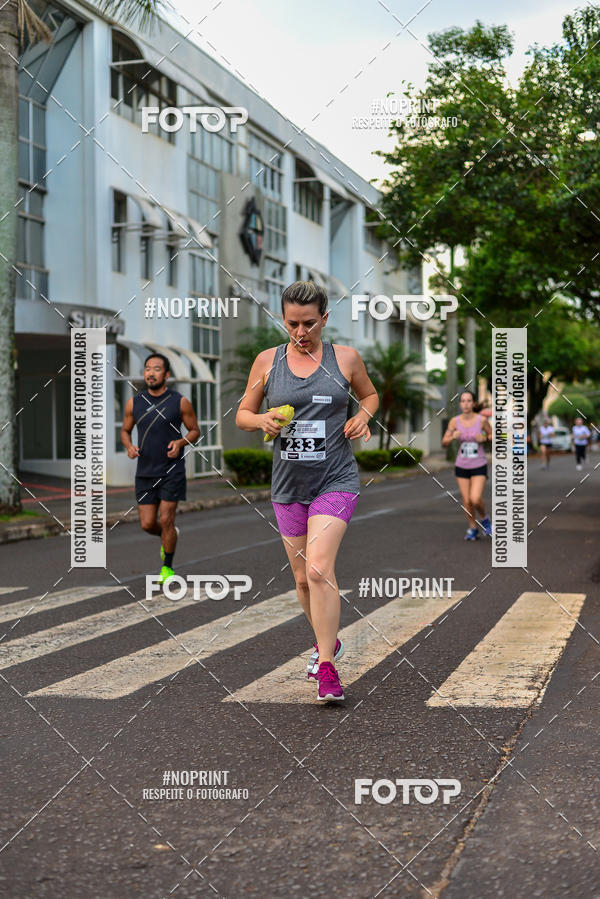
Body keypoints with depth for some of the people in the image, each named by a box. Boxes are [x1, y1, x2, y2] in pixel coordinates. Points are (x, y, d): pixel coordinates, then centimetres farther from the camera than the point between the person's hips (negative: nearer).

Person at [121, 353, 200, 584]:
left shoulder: (180, 402, -5)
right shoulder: (134, 403, 2)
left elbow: (195, 431, 5)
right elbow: (125, 430, 14)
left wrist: (180, 442, -16)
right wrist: (129, 446, -8)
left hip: (172, 470, -3)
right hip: (145, 471, 3)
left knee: (165, 520, -6)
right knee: (147, 524, 2)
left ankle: (167, 567, 14)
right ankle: (168, 536, 37)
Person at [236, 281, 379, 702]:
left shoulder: (345, 358, 0)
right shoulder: (267, 361, 2)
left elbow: (370, 394, 17)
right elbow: (243, 414, 9)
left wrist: (363, 415, -4)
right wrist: (263, 420, -13)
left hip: (336, 481, -3)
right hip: (288, 485, 3)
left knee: (318, 569, -19)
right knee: (303, 577, 13)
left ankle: (326, 666, -12)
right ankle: (328, 640, 39)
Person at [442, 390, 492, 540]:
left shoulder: (482, 420, -10)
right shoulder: (455, 421, -6)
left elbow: (492, 435, 7)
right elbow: (444, 443, -3)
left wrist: (484, 438, -15)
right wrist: (452, 437, -24)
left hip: (479, 466, -2)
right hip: (461, 466, 2)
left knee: (475, 499, -16)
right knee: (466, 501, 4)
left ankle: (484, 519, 15)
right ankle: (472, 528, 26)